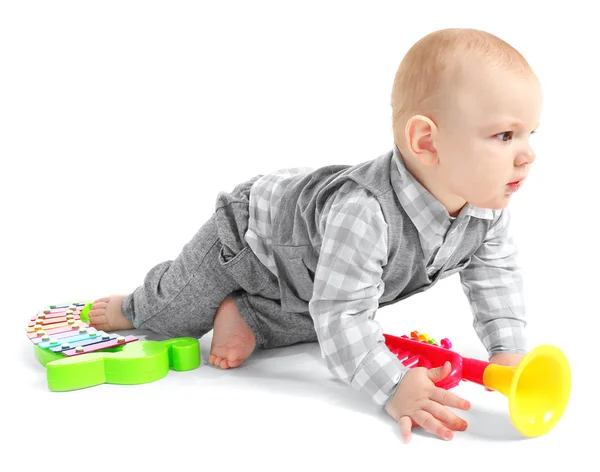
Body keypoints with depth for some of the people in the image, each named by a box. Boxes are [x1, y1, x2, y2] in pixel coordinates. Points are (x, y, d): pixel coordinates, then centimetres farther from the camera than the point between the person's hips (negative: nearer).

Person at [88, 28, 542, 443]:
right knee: (171, 315, 12)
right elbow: (342, 314, -47)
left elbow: (497, 274, -9)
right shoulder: (363, 214, -50)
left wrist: (508, 351, -19)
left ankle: (240, 313, 23)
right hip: (248, 235, -6)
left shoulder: (487, 206, -24)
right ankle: (131, 307, 42)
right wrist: (394, 388, -53)